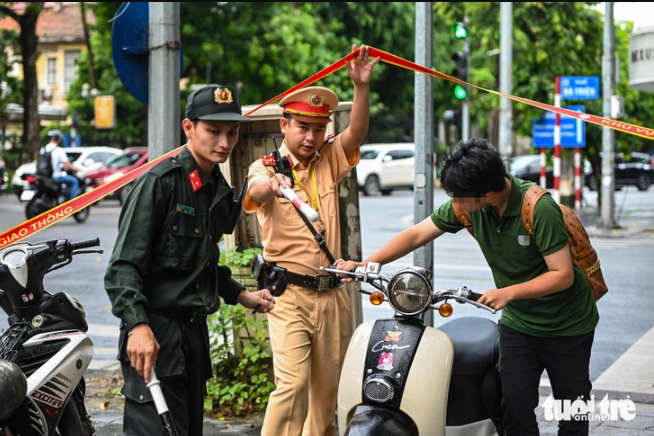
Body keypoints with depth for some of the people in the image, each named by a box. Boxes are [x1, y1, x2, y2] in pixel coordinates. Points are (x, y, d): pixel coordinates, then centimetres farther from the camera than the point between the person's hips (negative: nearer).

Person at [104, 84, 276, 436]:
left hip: (195, 329, 9)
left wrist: (240, 295, 19)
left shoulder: (220, 192, 16)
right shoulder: (160, 182, -10)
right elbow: (124, 265, -17)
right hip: (153, 333, -8)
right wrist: (138, 326, -28)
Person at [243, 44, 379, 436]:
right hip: (288, 294, -5)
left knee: (327, 391, 12)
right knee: (292, 383, -17)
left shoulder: (329, 162, 10)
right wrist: (270, 182, -51)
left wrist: (362, 86, -22)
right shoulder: (267, 166, -4)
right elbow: (255, 191, -26)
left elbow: (357, 133, -7)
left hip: (331, 296, 5)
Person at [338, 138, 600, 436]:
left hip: (566, 325, -5)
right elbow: (417, 235, -4)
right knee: (515, 409, -1)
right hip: (517, 322, 5)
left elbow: (563, 274, -25)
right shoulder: (467, 204, -11)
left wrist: (508, 293, -33)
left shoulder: (540, 209, -28)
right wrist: (364, 264, -14)